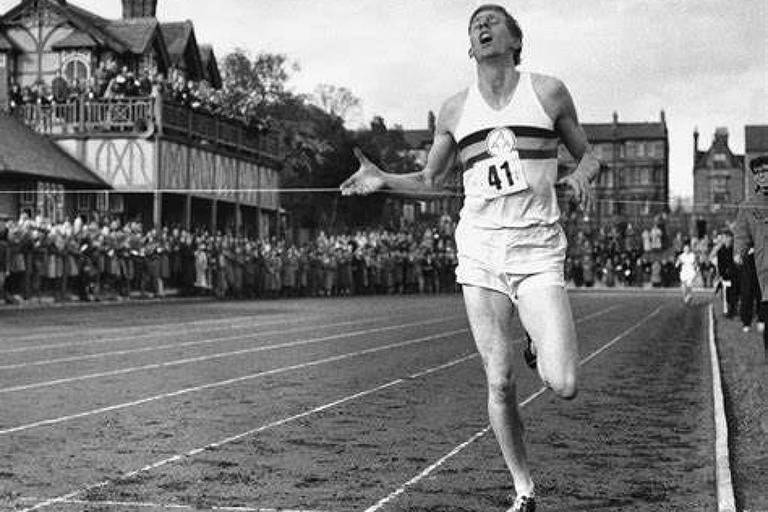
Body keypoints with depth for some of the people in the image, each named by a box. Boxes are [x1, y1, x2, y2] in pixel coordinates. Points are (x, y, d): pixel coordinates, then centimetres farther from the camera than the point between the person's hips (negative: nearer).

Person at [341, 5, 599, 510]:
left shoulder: (548, 91, 4)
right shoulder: (455, 109, 10)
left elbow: (588, 154, 14)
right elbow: (430, 180, 21)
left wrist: (582, 174, -9)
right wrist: (383, 179, 4)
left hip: (537, 251, -2)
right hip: (479, 252, 2)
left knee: (563, 385, -15)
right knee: (500, 382, 0)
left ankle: (548, 350, 21)